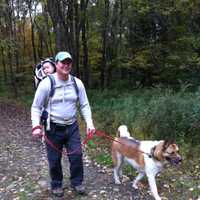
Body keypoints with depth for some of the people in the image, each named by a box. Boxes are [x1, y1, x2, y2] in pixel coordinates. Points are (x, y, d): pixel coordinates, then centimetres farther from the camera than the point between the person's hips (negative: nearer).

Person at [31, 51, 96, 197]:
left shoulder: (77, 83, -3)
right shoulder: (46, 83, -13)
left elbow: (85, 105, 3)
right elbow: (36, 107, -7)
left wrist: (89, 123, -10)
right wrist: (36, 126, -19)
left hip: (72, 127, 3)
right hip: (53, 128, -2)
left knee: (77, 156, 6)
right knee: (54, 159, 9)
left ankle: (77, 182, 30)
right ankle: (56, 185, 33)